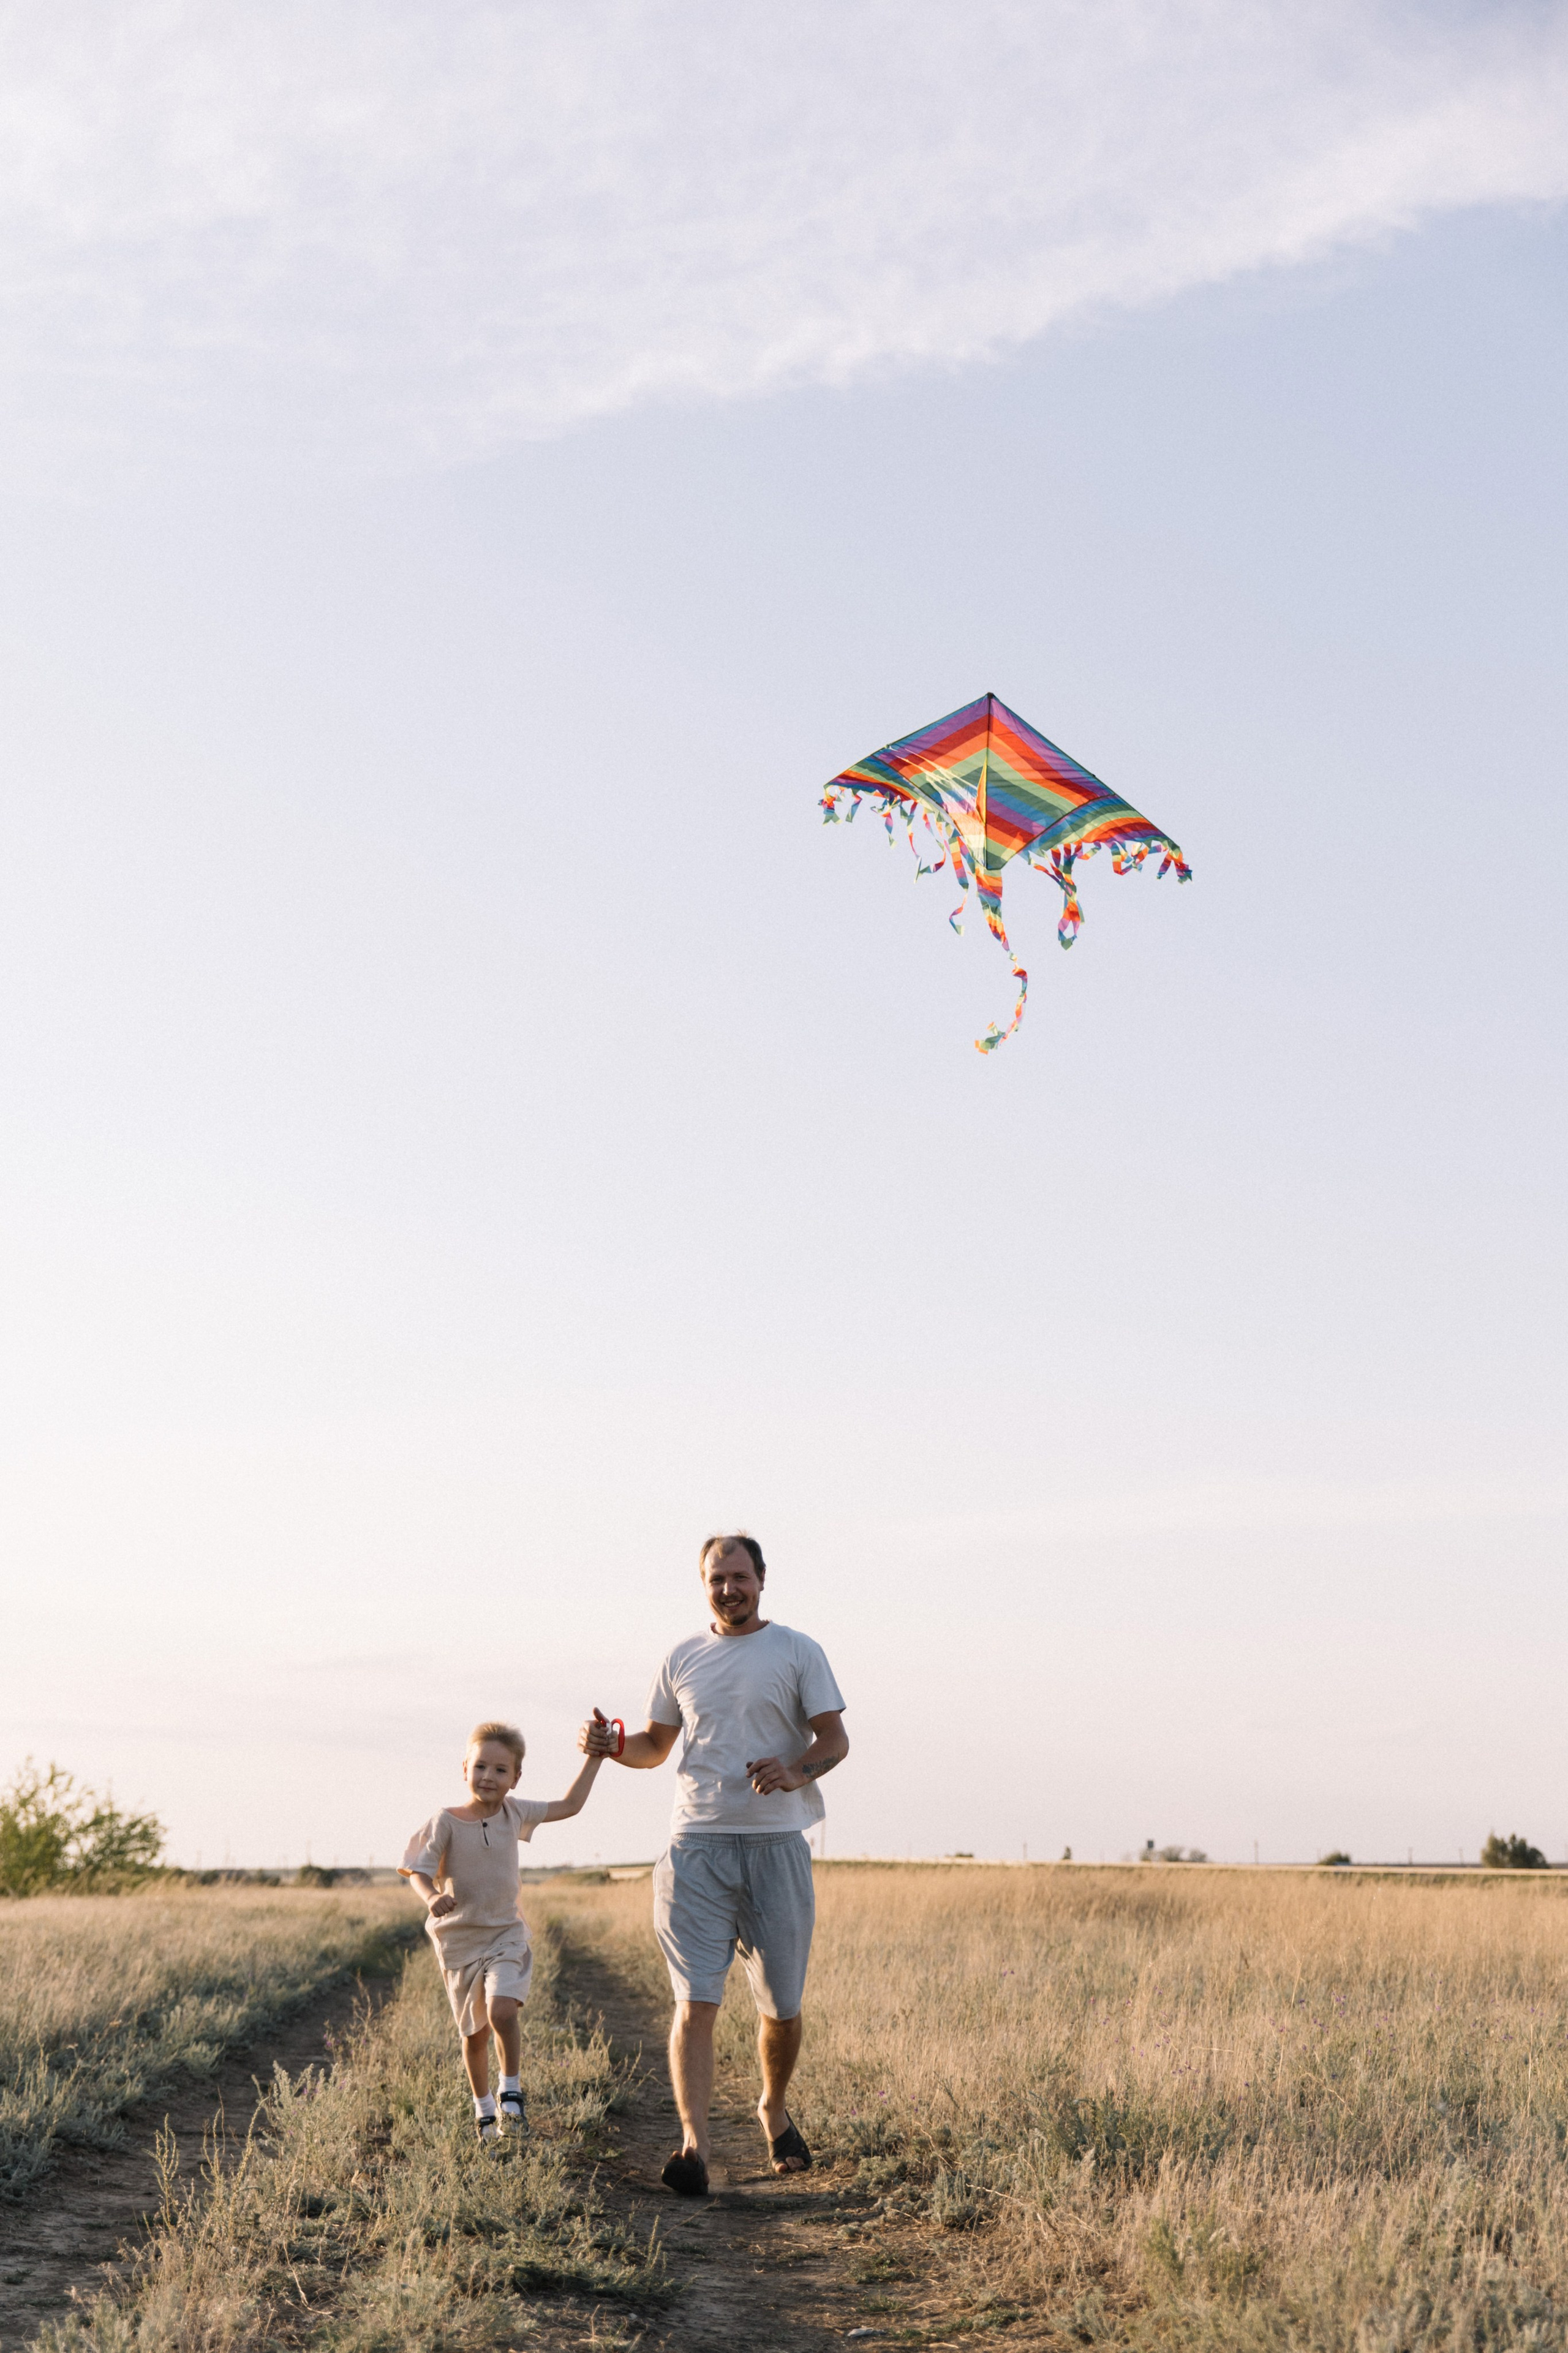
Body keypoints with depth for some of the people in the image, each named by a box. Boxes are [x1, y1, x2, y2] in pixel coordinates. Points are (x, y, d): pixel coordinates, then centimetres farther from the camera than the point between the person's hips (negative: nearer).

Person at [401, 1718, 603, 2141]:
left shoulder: (515, 1812, 0)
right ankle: (483, 2107, 32)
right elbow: (419, 1870, -13)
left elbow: (569, 1806, 9)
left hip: (506, 1935, 1)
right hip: (460, 1940, -1)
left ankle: (513, 2092, -5)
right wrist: (432, 1897, -34)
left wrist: (595, 1759, 5)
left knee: (502, 2011, -24)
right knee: (474, 2032, 10)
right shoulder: (446, 1822, -11)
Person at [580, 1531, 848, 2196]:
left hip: (775, 1846, -1)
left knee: (781, 2007, 7)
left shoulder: (797, 1652, 3)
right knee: (695, 2002, -11)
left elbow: (835, 1740, 1)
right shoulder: (682, 1660, 12)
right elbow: (657, 1745, 20)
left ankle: (774, 2109, 33)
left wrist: (796, 1772, -19)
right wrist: (612, 1744, -1)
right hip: (696, 1847, 1)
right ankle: (693, 2144, -15)